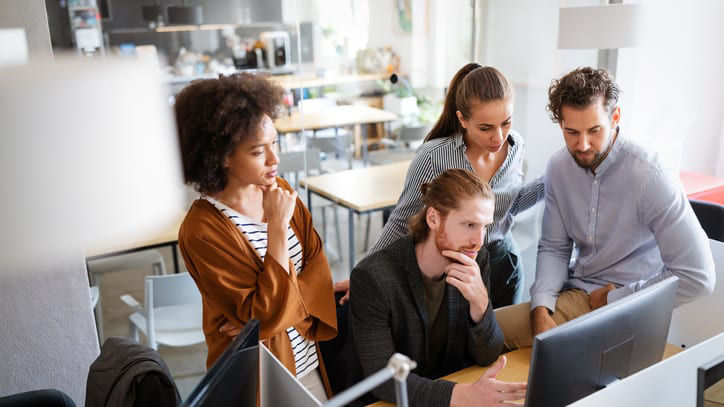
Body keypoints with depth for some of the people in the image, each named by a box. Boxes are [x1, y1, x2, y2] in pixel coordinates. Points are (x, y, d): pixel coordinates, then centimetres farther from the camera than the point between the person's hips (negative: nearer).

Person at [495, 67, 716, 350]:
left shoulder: (649, 177, -22)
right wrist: (541, 309, -13)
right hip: (575, 293, 6)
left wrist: (614, 300, -15)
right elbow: (553, 248, 4)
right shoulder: (559, 167, -1)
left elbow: (697, 277, -21)